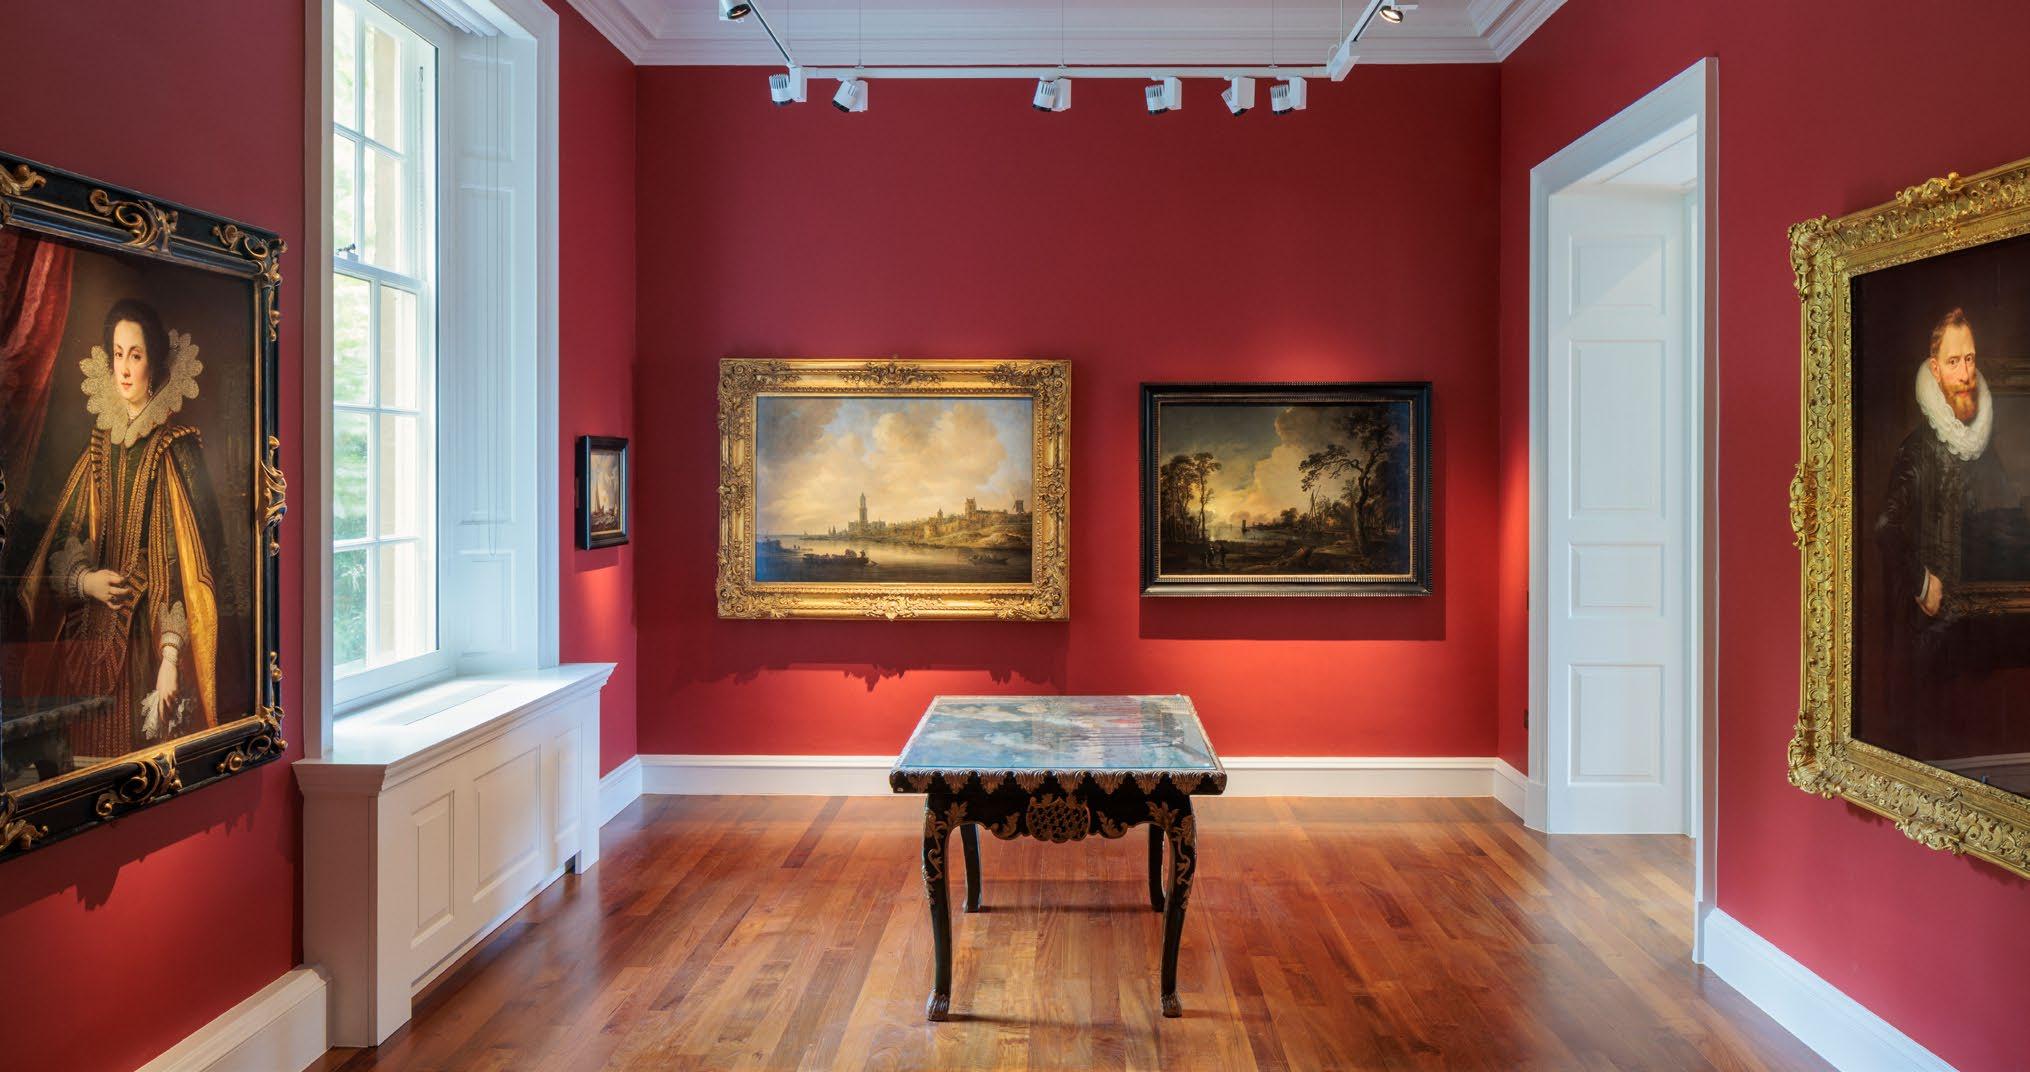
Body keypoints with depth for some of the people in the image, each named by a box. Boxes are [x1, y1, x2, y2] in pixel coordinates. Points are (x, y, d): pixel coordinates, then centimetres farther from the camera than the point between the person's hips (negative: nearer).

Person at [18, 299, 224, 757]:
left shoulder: (174, 451, -5)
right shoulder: (97, 452, 11)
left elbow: (185, 560, -12)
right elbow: (58, 549, 14)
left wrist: (171, 659, -19)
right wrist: (86, 581, -9)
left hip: (147, 649, -5)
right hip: (89, 648, 5)